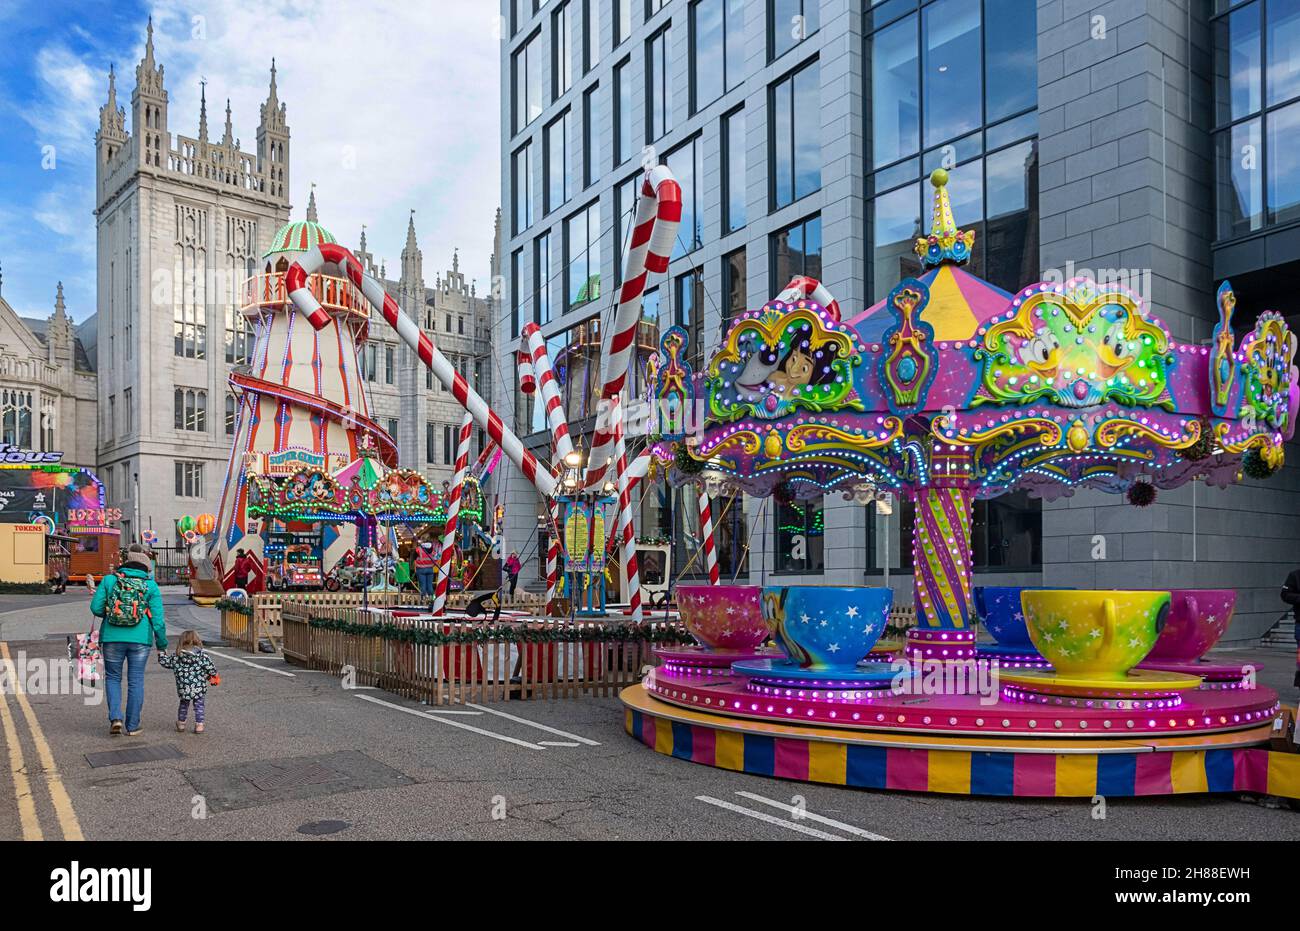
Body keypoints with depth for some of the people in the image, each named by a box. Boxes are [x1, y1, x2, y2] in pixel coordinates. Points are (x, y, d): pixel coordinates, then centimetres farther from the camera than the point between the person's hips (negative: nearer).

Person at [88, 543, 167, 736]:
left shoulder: (110, 580, -1)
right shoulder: (151, 586, -3)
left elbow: (96, 608, -2)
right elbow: (158, 619, -4)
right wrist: (162, 644, 5)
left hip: (112, 638, 1)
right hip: (140, 640, -1)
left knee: (113, 677, 16)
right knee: (136, 681, 8)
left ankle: (115, 717, -1)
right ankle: (132, 725, 12)